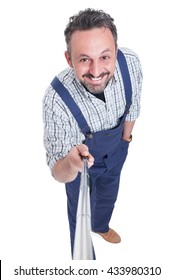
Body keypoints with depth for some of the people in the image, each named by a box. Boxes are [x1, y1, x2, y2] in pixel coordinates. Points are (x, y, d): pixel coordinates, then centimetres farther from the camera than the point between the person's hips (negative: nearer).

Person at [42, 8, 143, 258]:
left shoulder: (130, 63, -33)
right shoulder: (57, 99, -43)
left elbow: (133, 105, -9)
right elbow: (59, 175, -38)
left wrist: (126, 139, 7)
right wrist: (70, 163, -61)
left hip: (116, 149, 4)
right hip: (81, 157, -4)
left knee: (108, 194, 33)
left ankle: (101, 226, 69)